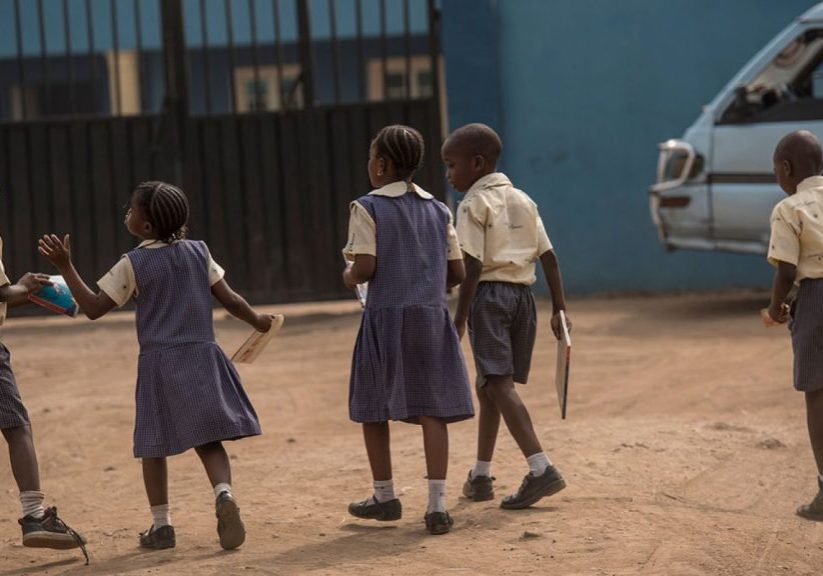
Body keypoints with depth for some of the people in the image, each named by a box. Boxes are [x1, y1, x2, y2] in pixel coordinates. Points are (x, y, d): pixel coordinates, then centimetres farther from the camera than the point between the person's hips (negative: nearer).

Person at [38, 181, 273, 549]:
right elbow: (229, 299, 5)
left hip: (159, 362, -3)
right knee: (209, 440, 6)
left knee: (154, 445, 10)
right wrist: (257, 321, 22)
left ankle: (161, 525, 12)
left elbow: (94, 308, -6)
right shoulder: (197, 252, 3)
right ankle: (224, 494, -21)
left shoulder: (133, 264, -7)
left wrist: (65, 267, -5)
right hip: (202, 356, 3)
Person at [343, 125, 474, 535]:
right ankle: (437, 504, -8)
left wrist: (349, 277, 9)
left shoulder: (369, 208, -4)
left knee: (373, 407, 13)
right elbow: (457, 273, 7)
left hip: (387, 316, -3)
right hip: (432, 316, 3)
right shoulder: (438, 210, 9)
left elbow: (365, 267, -12)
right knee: (431, 409, 1)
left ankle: (385, 497, 22)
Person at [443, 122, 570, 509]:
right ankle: (480, 476, 25)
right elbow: (549, 257, 10)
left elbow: (472, 267, -13)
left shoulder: (475, 204, -6)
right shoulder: (523, 200, 15)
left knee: (499, 384, -12)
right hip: (522, 295, 8)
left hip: (489, 294, -8)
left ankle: (541, 469, -26)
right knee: (489, 385, 17)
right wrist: (559, 308, 11)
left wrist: (459, 320, -12)